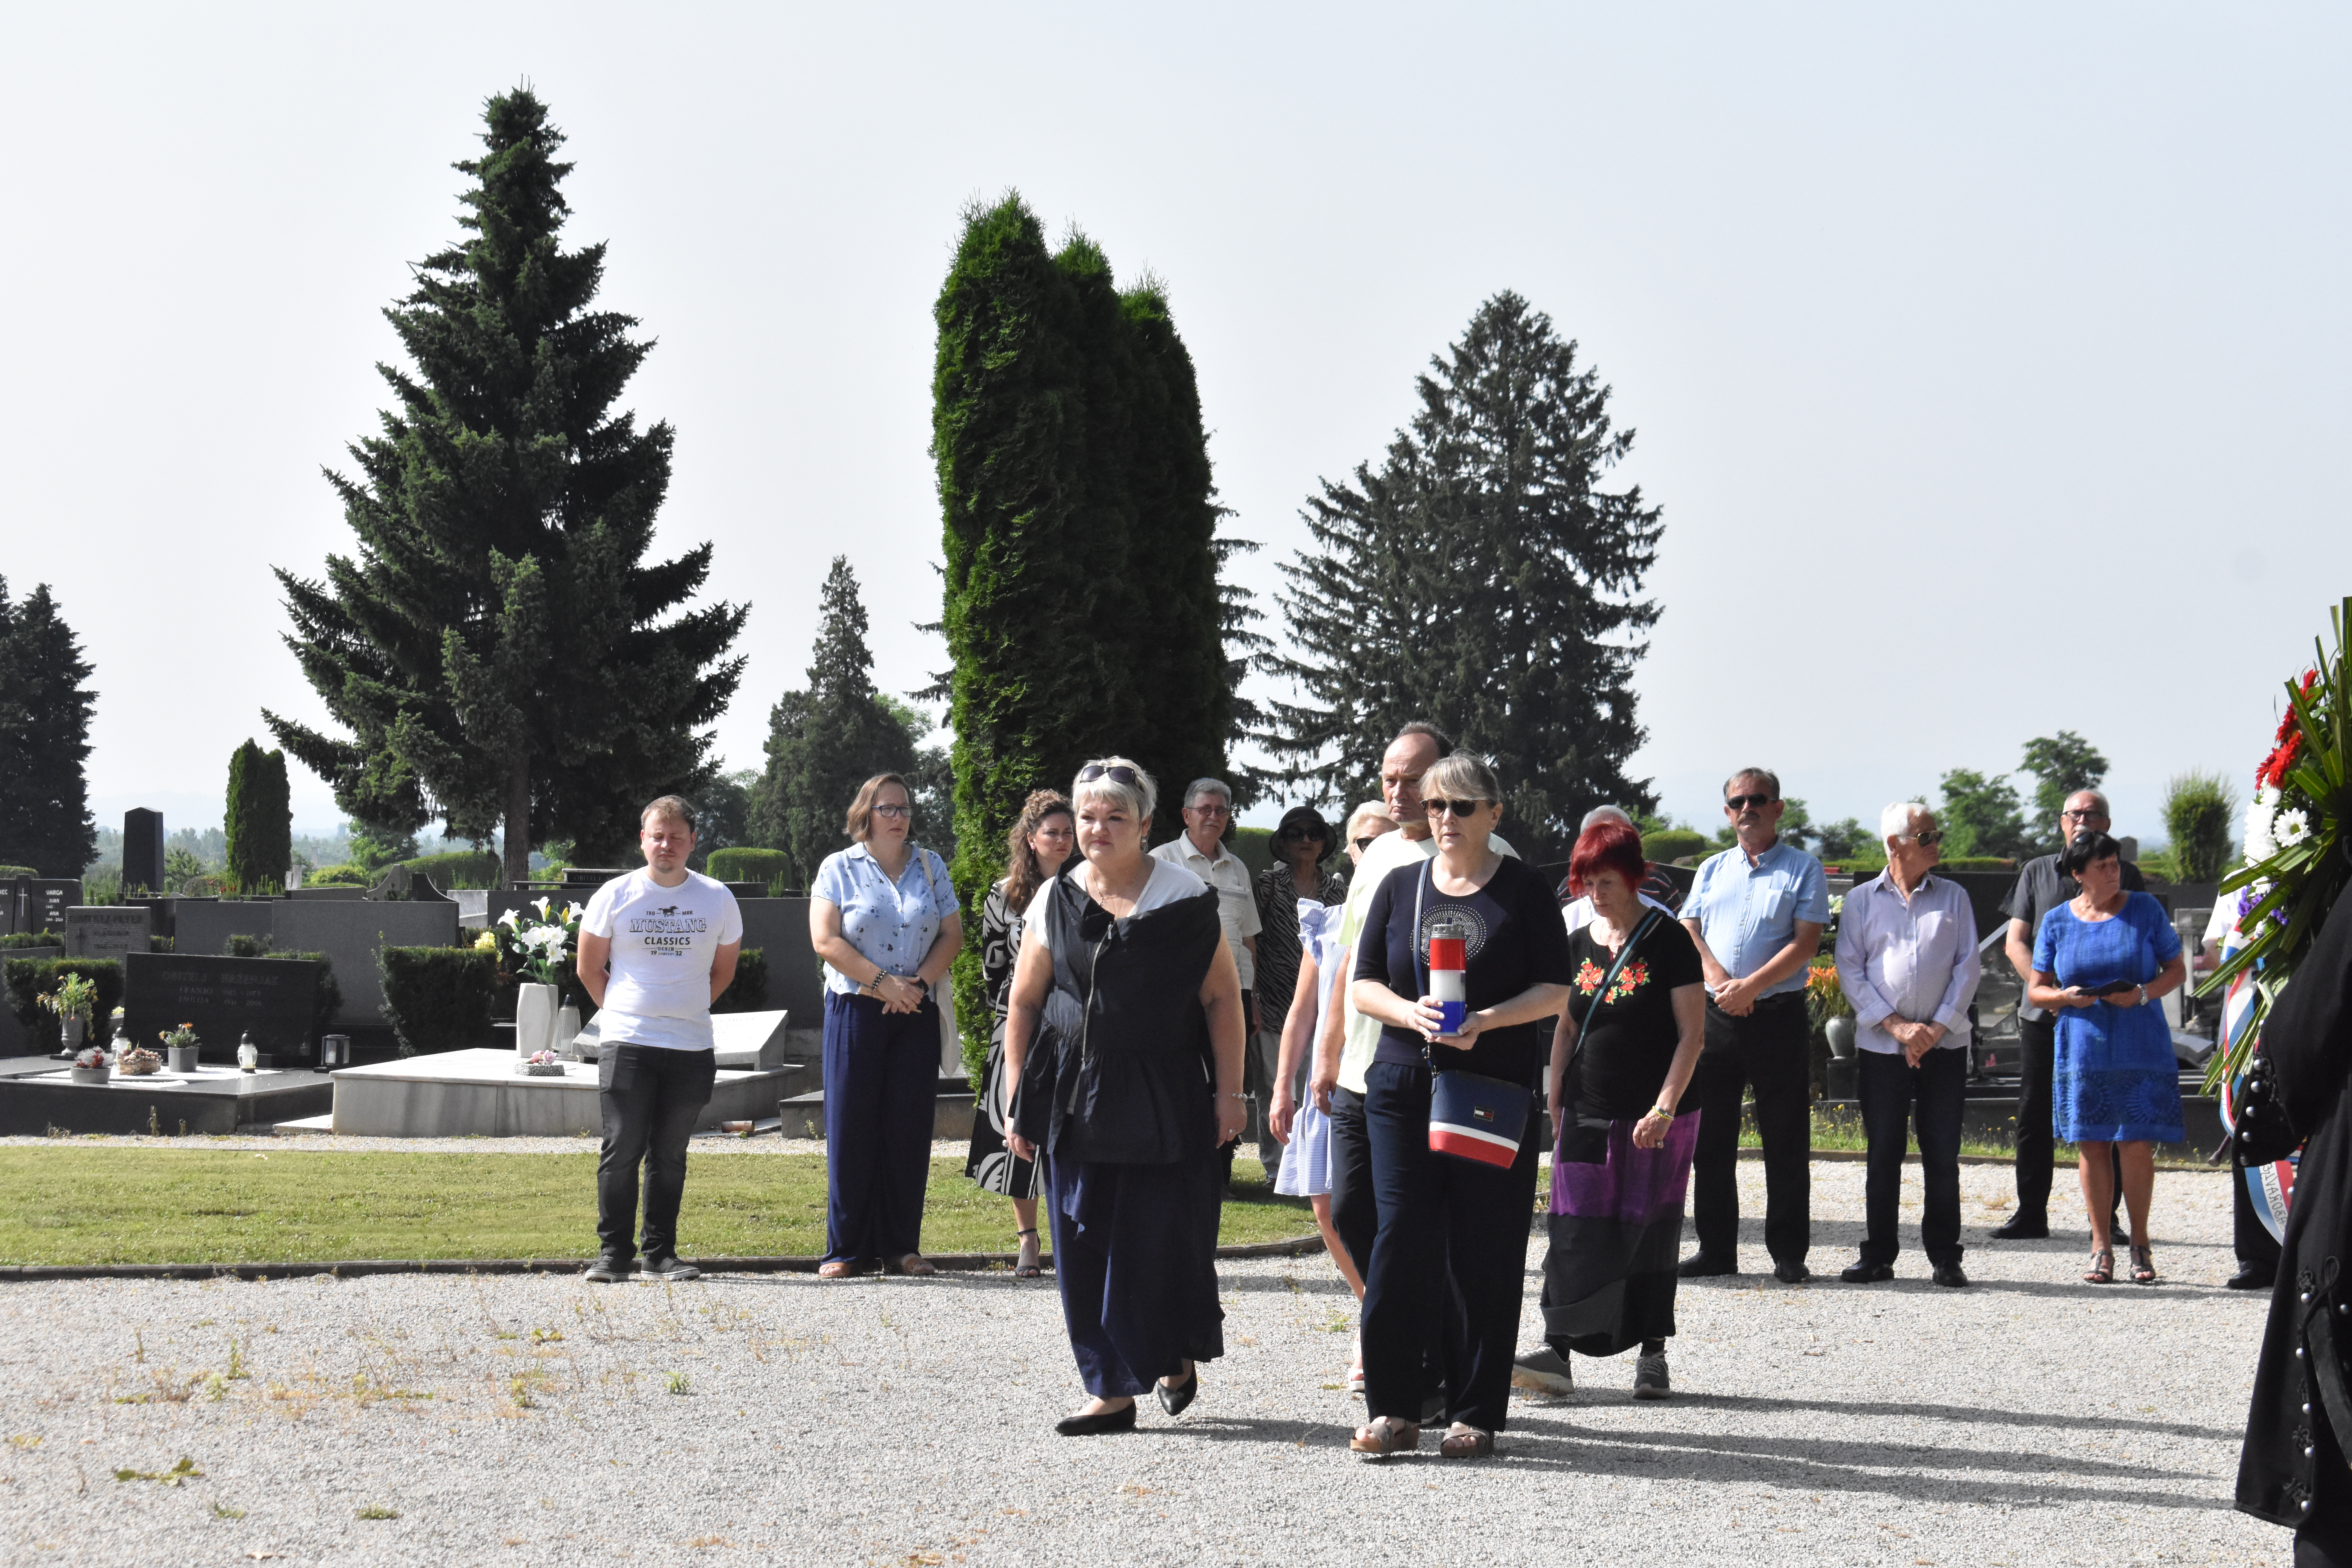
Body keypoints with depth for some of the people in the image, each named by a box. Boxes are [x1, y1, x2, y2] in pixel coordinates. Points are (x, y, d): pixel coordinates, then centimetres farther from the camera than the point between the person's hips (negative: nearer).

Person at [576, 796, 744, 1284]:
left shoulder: (717, 899, 6)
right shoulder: (615, 896, 1)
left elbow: (723, 971, 18)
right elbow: (589, 969, 10)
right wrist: (623, 1013, 11)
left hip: (692, 1048, 2)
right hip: (626, 1044, -2)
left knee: (670, 1156, 6)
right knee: (622, 1151, -5)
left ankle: (660, 1252, 12)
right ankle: (613, 1252, 1)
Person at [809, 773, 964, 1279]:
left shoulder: (930, 867, 12)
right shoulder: (839, 868, 2)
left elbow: (952, 934, 8)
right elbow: (826, 940, -8)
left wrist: (920, 982, -9)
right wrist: (883, 983, -14)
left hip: (916, 1014, 3)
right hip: (855, 1011, -3)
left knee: (909, 1129, 2)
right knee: (852, 1128, -3)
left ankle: (902, 1246, 8)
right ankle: (845, 1249, 2)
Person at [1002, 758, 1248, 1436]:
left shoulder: (1186, 902, -3)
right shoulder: (1055, 902, 6)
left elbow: (1222, 998, -2)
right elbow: (1025, 1002, 11)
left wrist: (1228, 1092, -6)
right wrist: (1019, 1098, 7)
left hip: (1165, 1100, -3)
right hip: (1075, 1098, 3)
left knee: (1162, 1239, -2)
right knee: (1085, 1248, 1)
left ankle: (1178, 1354, 24)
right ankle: (1109, 1390, 7)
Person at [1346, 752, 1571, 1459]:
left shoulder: (1524, 889, 4)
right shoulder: (1400, 886, 13)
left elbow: (1555, 989, 0)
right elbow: (1363, 983, 10)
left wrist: (1487, 1021, -16)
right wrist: (1410, 1012, -11)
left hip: (1497, 1088, -2)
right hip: (1404, 1083, 2)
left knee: (1484, 1250, -1)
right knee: (1401, 1240, -4)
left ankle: (1475, 1415, 6)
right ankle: (1394, 1409, 1)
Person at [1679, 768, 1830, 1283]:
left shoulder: (1803, 870, 3)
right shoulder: (1712, 870, 17)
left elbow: (1805, 943, -7)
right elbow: (1688, 932, 7)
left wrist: (1751, 987, -15)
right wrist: (1719, 980, -11)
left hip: (1778, 1015, -4)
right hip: (1715, 1015, 4)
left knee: (1786, 1141, -2)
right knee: (1711, 1138, 6)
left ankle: (1789, 1254, 2)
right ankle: (1716, 1249, 13)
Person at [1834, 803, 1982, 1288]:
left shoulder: (1954, 897, 9)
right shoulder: (1861, 901, 6)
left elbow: (1968, 966, 5)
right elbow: (1850, 972, 1)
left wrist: (1937, 1028, -7)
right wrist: (1896, 1026, -9)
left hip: (1946, 1044, 1)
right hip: (1882, 1045, -1)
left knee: (1943, 1154, 0)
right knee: (1882, 1153, 1)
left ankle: (1945, 1257, 7)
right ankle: (1877, 1255, 9)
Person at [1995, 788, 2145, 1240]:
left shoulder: (2126, 876, 9)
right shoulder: (2037, 872, 13)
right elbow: (2015, 941, 8)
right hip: (2042, 1015, 1)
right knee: (2035, 1116, 3)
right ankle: (2031, 1214, 10)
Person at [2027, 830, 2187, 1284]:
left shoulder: (2145, 910, 4)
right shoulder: (2057, 921, 7)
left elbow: (2177, 970, 7)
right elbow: (2035, 990, 10)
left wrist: (2143, 994, -11)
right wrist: (2066, 998, -11)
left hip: (2142, 1048, -1)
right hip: (2083, 1051, 1)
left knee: (2137, 1144, -6)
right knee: (2092, 1144, 1)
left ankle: (2140, 1243, 9)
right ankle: (2101, 1245, 11)